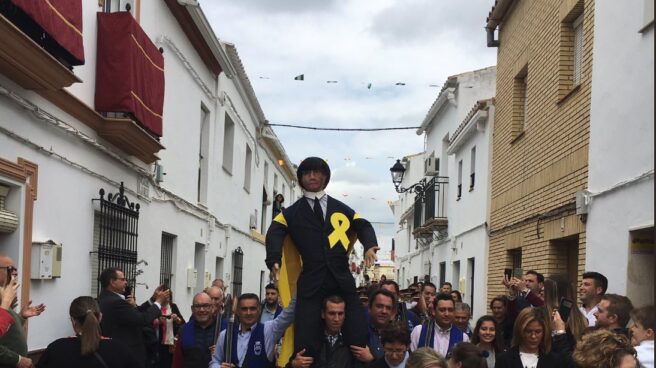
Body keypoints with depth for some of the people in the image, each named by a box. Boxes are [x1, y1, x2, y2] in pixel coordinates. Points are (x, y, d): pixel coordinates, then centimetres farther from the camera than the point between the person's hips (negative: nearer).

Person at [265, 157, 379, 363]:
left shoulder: (341, 209, 19)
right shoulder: (291, 212, 12)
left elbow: (363, 226, 11)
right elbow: (275, 233, -2)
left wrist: (369, 245, -12)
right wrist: (274, 260, -22)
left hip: (342, 279, 2)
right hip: (311, 281, -1)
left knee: (358, 335, 0)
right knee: (305, 342, -6)